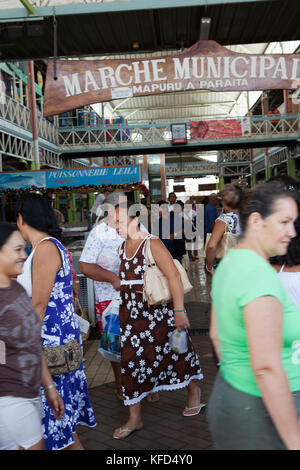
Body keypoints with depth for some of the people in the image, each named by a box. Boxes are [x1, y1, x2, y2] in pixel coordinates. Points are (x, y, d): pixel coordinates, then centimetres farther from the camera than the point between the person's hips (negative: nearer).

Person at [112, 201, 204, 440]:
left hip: (158, 310, -6)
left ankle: (194, 389, 40)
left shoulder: (152, 244, -15)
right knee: (130, 359, 5)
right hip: (130, 312, 6)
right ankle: (135, 418, 18)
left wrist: (179, 310, -24)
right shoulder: (122, 246, 7)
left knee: (173, 351, 11)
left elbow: (174, 275, -20)